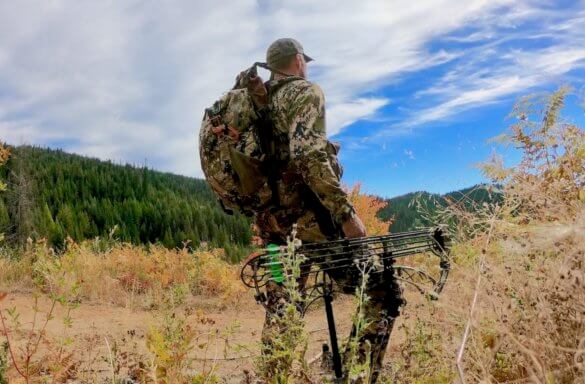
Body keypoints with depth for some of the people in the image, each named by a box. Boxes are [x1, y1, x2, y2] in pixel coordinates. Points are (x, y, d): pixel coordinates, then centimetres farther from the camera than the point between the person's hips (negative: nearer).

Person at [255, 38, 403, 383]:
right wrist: (346, 212, -22)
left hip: (270, 221, 8)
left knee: (280, 316, 15)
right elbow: (307, 154, -21)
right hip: (305, 216, -8)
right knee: (384, 293, -2)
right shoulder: (305, 91, -4)